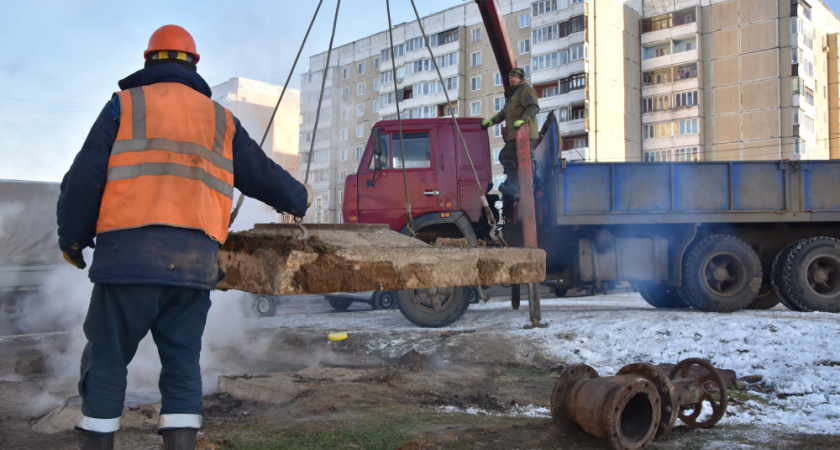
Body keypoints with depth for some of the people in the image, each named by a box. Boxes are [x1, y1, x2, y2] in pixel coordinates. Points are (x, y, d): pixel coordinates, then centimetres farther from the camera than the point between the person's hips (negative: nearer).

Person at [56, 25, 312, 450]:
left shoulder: (124, 105, 10)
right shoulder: (220, 120, 18)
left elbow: (84, 179, 3)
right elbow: (263, 174, 25)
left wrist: (71, 239, 15)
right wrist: (299, 198, 44)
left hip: (128, 255, -2)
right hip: (195, 261, 3)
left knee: (106, 361, 7)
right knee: (182, 363, 8)